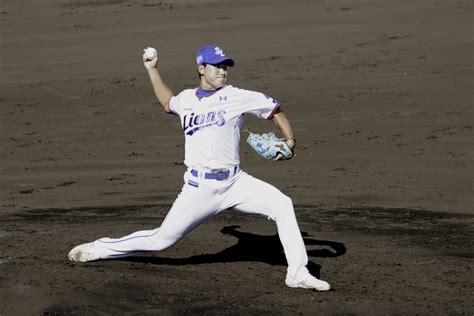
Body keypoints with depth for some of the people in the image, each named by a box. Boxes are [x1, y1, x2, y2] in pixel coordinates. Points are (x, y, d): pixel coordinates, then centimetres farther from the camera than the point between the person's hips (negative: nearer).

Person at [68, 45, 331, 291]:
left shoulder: (236, 97, 0)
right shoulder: (186, 99, 10)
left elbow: (275, 111, 4)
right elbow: (168, 103, 35)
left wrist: (289, 140, -12)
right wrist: (152, 70, 34)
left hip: (234, 182, 0)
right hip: (199, 187, 1)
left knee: (282, 205, -20)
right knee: (162, 240, 3)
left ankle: (298, 274, -12)